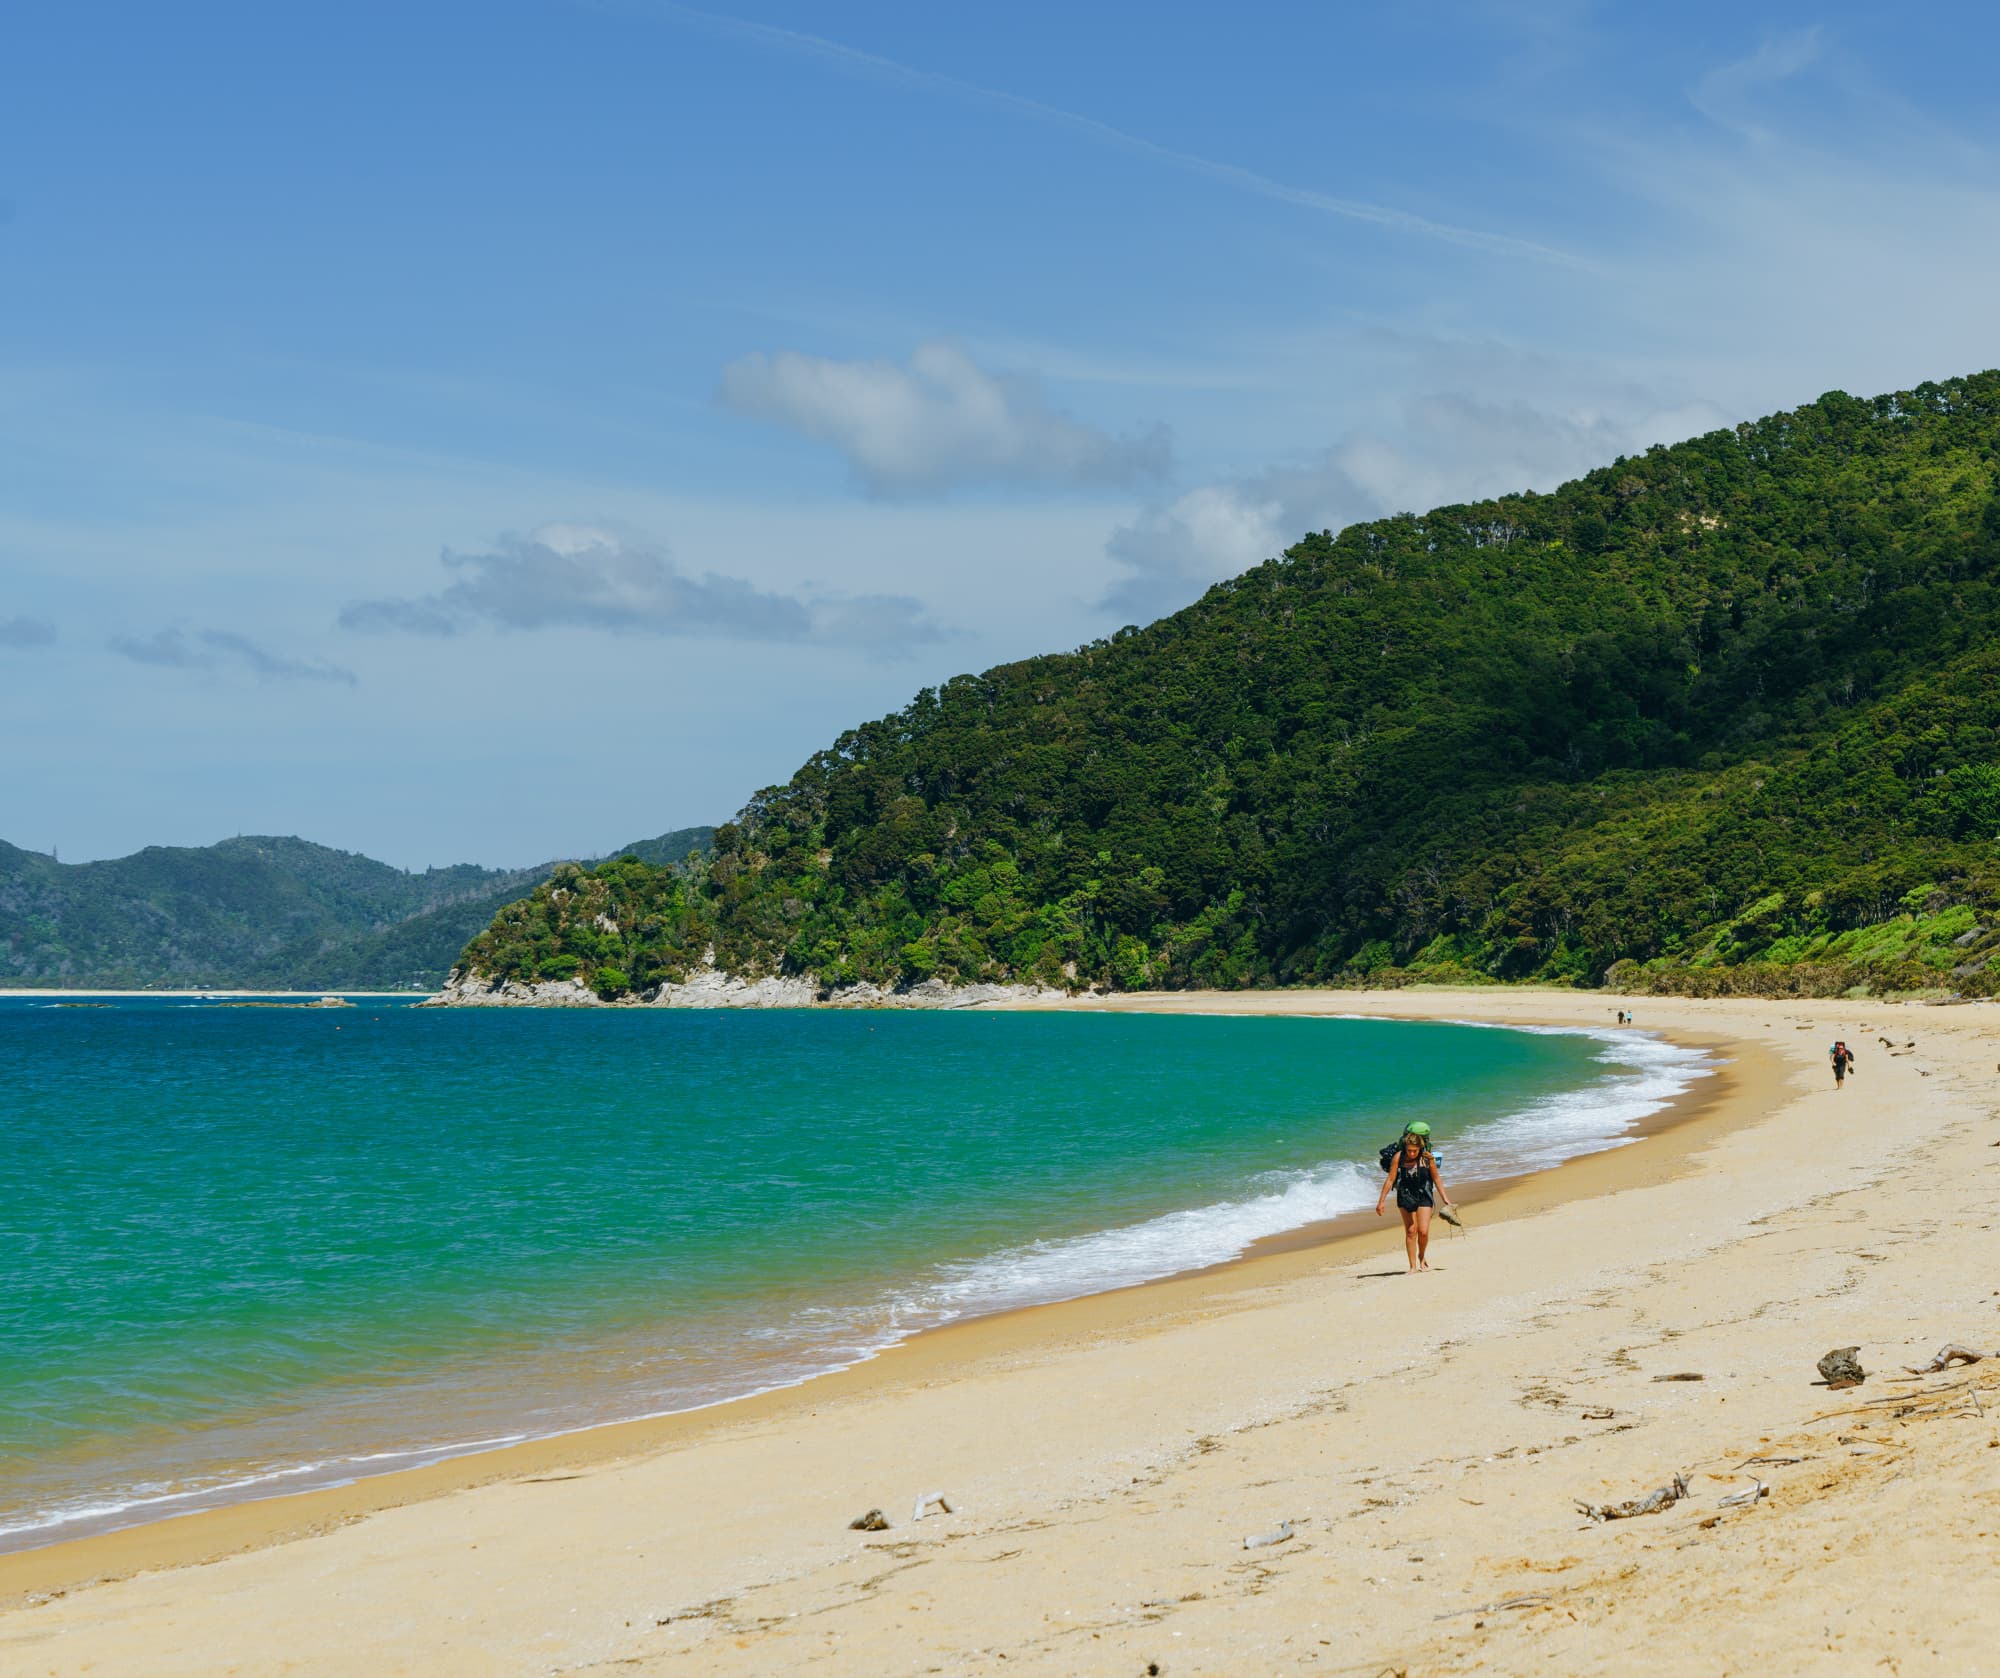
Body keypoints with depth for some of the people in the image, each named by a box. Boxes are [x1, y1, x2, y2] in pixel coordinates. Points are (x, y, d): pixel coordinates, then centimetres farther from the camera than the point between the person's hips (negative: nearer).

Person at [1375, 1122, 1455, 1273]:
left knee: (1423, 1232, -6)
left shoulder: (1428, 1158, -13)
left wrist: (1445, 1198, 4)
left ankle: (1422, 1256, 24)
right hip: (1405, 1196, 0)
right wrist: (1381, 1201, -6)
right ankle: (1413, 1266, 7)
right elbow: (1390, 1180, -8)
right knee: (1410, 1231, -1)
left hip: (1424, 1196, 0)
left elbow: (1436, 1178, 0)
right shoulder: (1398, 1157, -14)